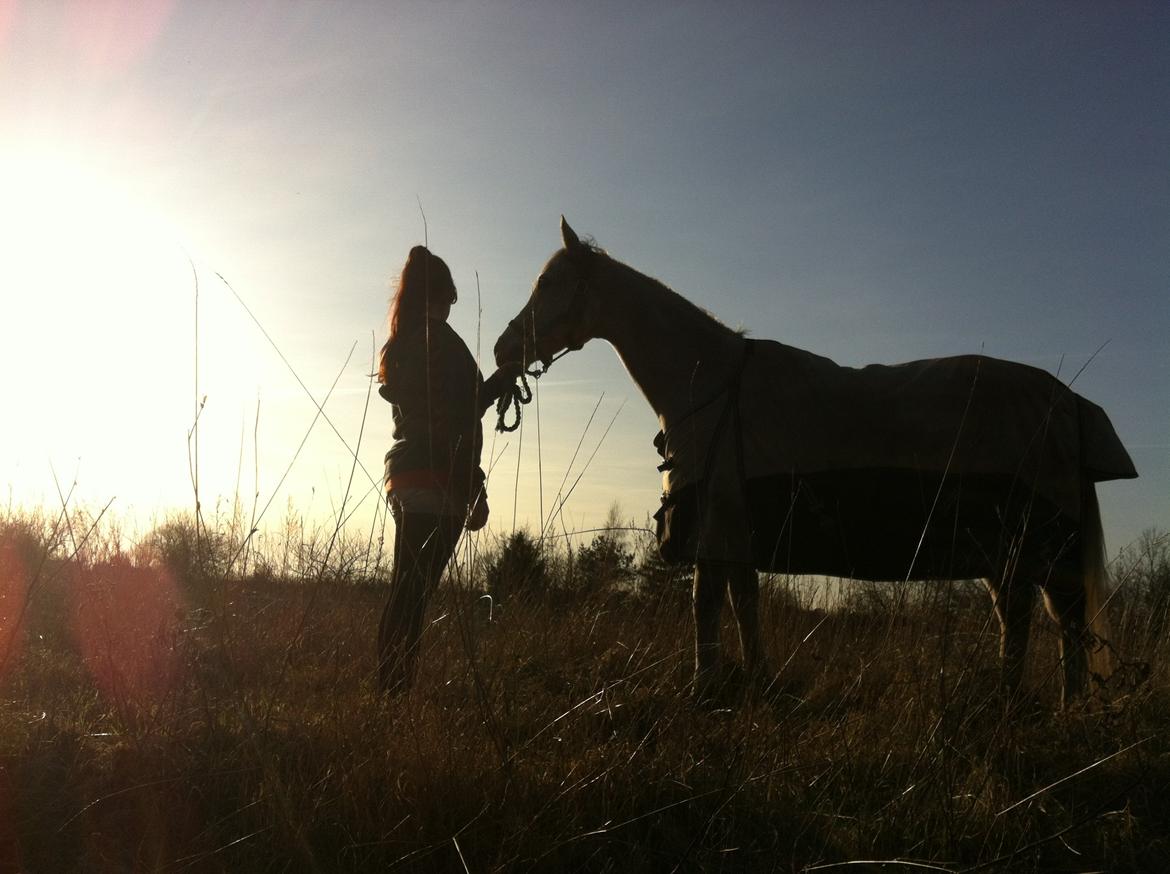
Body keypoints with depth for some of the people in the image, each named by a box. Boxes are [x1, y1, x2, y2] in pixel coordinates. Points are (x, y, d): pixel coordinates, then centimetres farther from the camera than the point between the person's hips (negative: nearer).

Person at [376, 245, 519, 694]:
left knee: (407, 594, 11)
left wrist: (505, 376, 27)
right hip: (437, 484, -9)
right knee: (412, 594, -10)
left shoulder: (400, 346, 16)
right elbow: (460, 423, -15)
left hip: (407, 479, 9)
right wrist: (475, 492, -13)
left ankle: (392, 691, 13)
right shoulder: (441, 339, -9)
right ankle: (399, 690, -9)